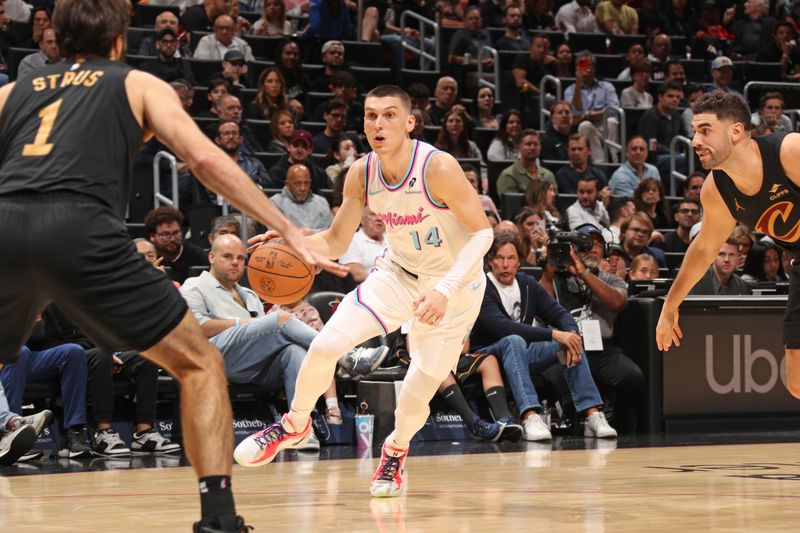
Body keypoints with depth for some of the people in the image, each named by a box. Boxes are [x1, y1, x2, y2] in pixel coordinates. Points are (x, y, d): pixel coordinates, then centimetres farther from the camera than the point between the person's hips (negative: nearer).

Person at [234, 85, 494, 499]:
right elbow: (336, 242, -1)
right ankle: (295, 425, 17)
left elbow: (482, 232, -25)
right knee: (325, 345, -12)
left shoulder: (438, 168, -29)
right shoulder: (361, 174, -12)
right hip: (399, 273, 4)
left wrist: (444, 290, -37)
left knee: (416, 399, -3)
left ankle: (395, 451, 33)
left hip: (456, 284, -4)